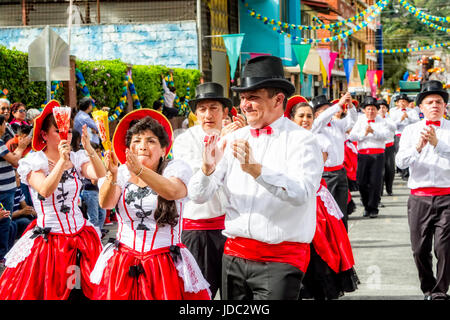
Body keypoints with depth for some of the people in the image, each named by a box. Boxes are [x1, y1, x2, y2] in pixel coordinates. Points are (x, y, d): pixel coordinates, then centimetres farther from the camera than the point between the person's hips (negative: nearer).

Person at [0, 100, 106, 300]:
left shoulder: (77, 159, 2)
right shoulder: (34, 162, -7)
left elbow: (101, 176, -14)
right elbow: (45, 191, -24)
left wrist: (89, 150, -26)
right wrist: (62, 161, -28)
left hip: (79, 236, 3)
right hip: (48, 239, -3)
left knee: (87, 289, 5)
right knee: (48, 291, -1)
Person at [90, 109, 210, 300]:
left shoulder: (176, 168, -1)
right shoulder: (122, 172, 6)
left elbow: (172, 191, -23)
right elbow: (105, 203, -12)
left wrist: (140, 171, -38)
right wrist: (112, 176, -32)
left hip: (165, 265, -2)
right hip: (124, 263, 2)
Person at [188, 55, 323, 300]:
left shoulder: (301, 141, -5)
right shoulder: (232, 140, 7)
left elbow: (301, 194, -21)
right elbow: (198, 196, 3)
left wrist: (255, 169, -33)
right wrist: (208, 169, -18)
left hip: (280, 261, -4)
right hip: (234, 255, 4)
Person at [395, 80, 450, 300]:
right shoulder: (411, 131, 11)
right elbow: (400, 162, -1)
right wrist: (417, 147, -17)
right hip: (419, 198, 2)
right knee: (420, 249, 5)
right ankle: (428, 289, 23)